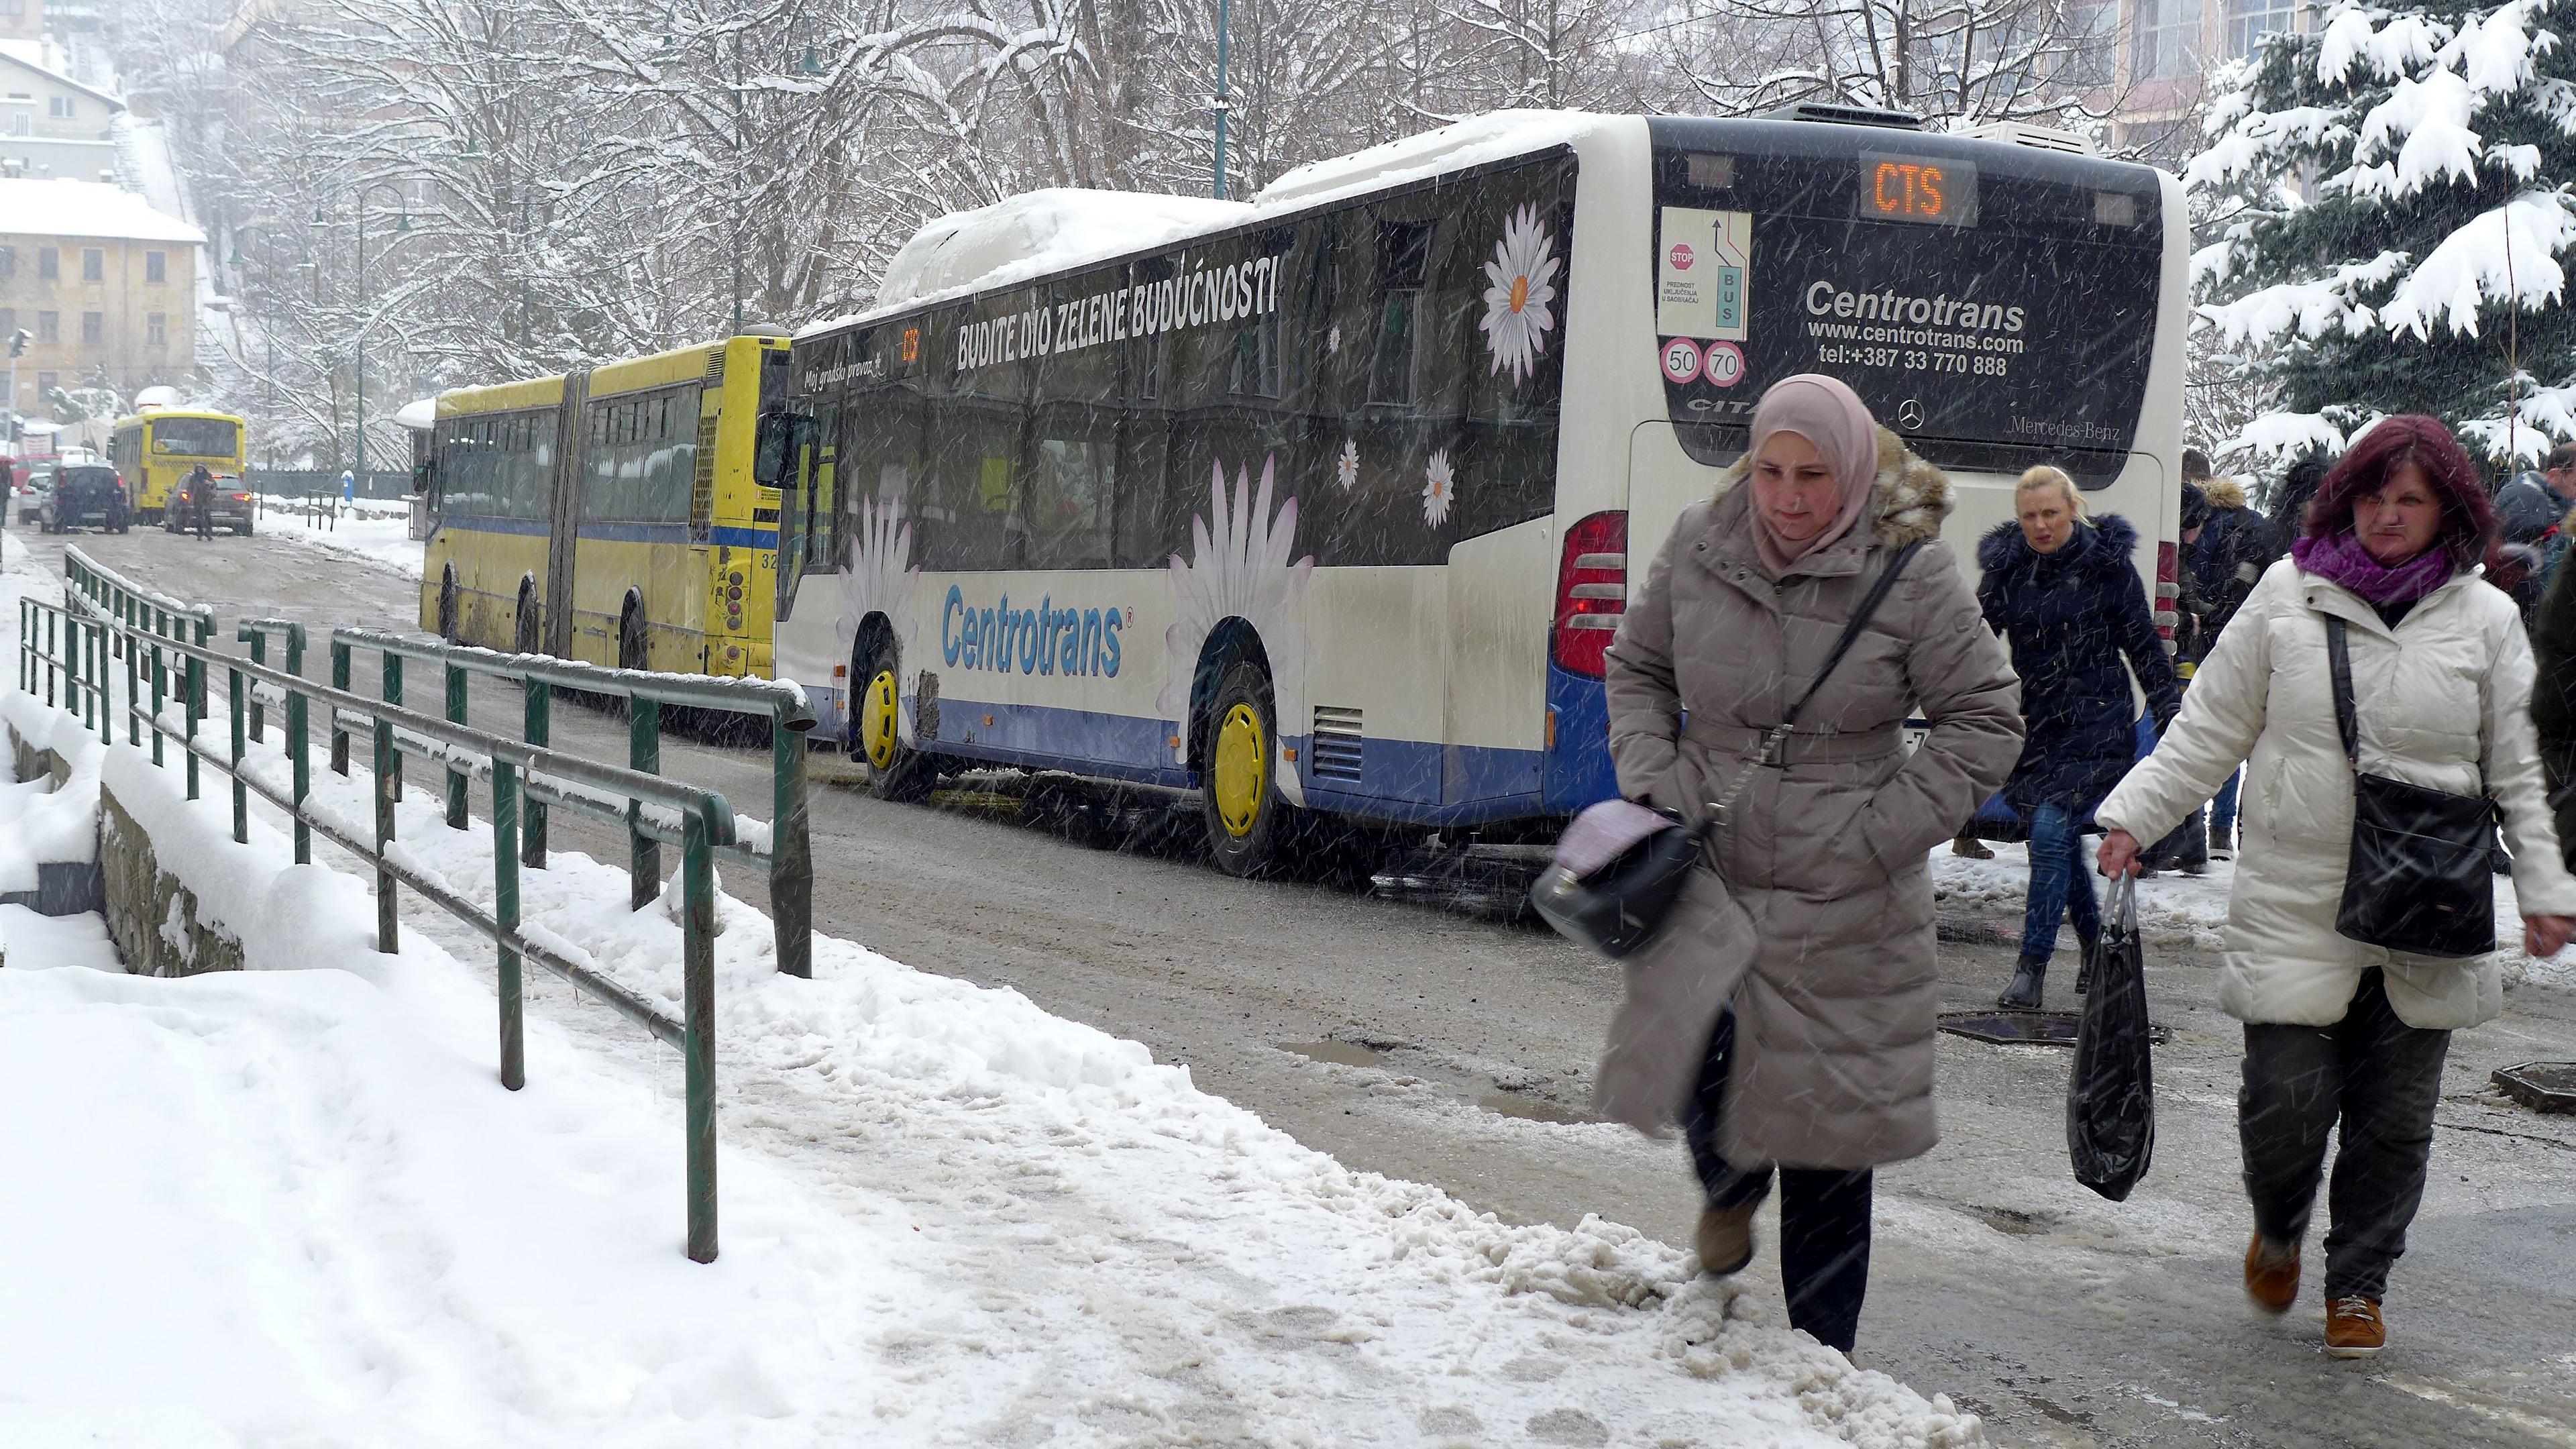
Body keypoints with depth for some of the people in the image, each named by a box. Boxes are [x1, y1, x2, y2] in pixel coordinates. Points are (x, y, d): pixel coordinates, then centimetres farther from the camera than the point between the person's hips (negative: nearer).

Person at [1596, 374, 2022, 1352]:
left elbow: (1986, 720, -3)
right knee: (1690, 1052, -16)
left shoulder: (1911, 571, -8)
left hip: (1842, 899, -2)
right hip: (1710, 865, 2)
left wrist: (1884, 831, -11)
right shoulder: (1698, 546, 0)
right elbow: (1637, 667, 16)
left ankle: (1819, 1352, 22)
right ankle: (1730, 1183, 24)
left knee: (1824, 1116, 5)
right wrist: (1650, 780, 0)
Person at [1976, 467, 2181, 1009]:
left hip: (2097, 726, -4)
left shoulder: (2108, 564, -4)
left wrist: (2171, 713, 5)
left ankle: (2032, 968, -12)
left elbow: (2144, 645, 3)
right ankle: (2096, 947, 32)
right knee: (2063, 842, 11)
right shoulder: (2006, 566, 4)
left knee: (2052, 833, -16)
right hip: (2035, 725, 4)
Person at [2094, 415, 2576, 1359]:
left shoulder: (2484, 618, 5)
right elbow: (2208, 732, 6)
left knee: (2393, 1118, 7)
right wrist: (2131, 815, -2)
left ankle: (2357, 1284, 28)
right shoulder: (2288, 594, 2)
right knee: (2285, 1097, -5)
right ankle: (2277, 1229, 28)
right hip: (2295, 908, -1)